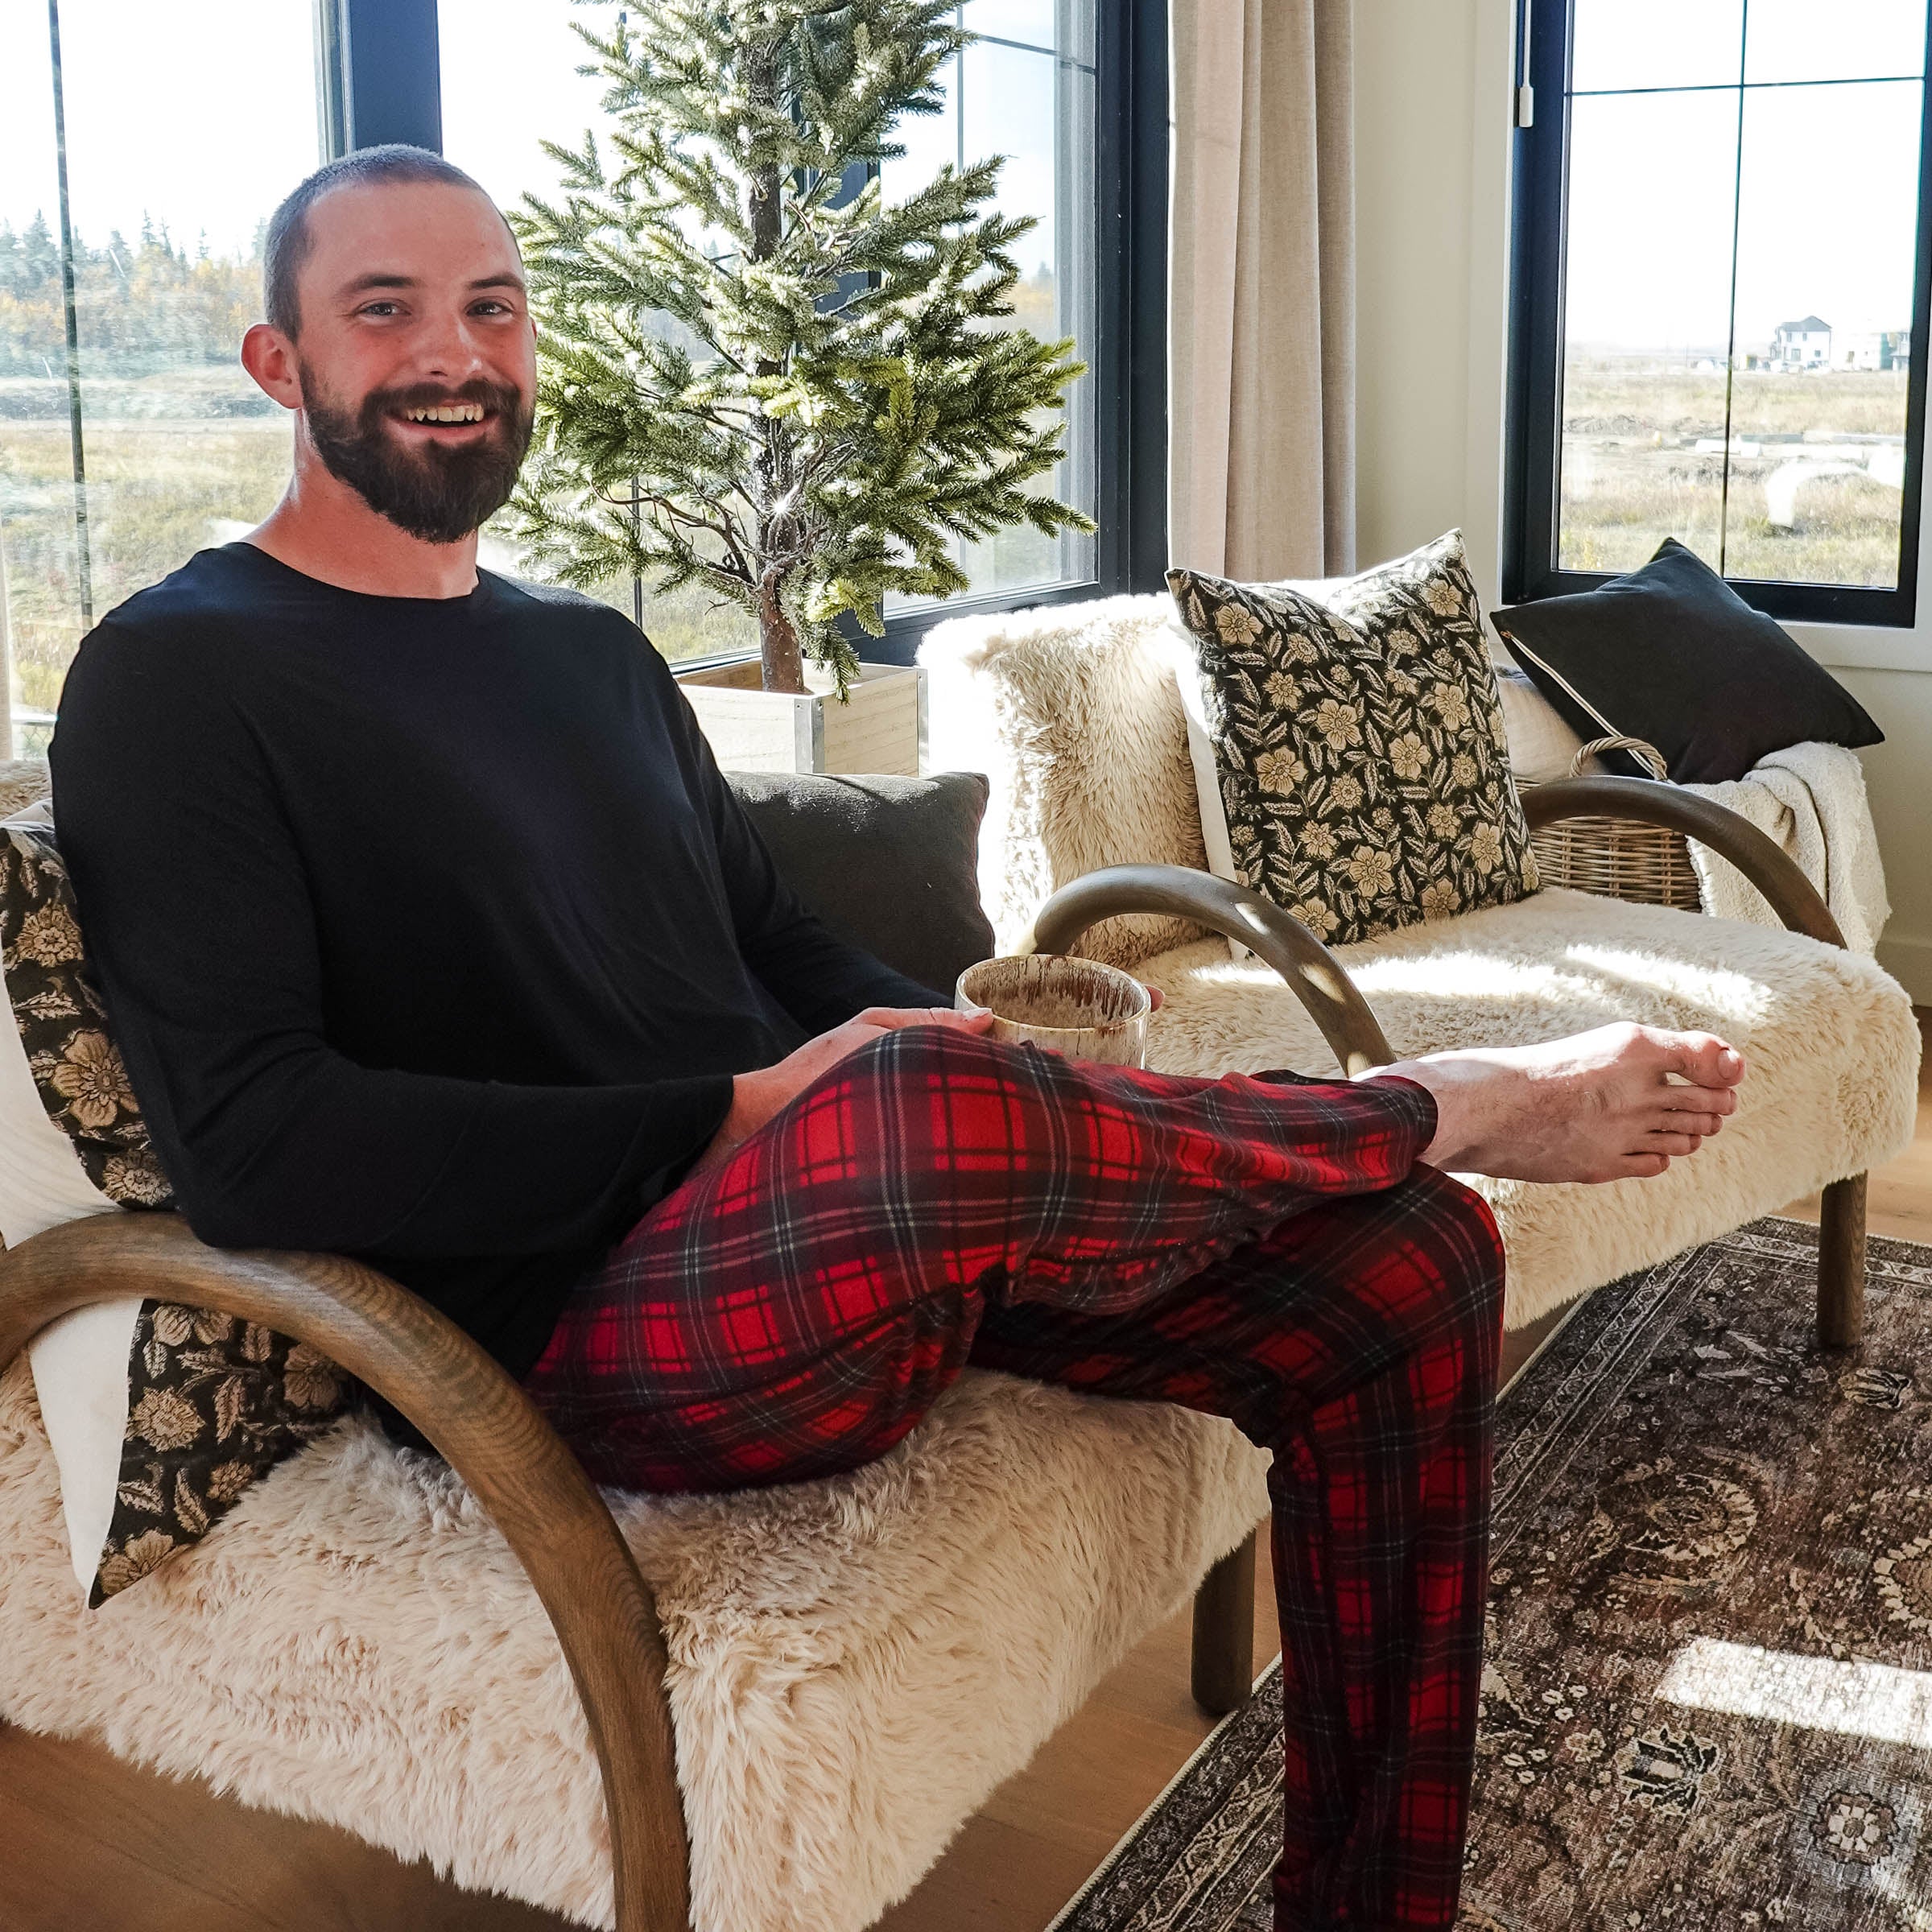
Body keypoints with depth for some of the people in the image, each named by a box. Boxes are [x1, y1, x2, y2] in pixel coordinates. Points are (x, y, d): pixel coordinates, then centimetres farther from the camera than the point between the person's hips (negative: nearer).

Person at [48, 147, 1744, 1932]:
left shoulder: (596, 652, 21)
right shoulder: (181, 678, -2)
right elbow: (255, 1147, -14)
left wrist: (944, 1037, 1)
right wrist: (739, 1118, -18)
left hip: (863, 1235, 8)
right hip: (582, 1320, -7)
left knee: (1406, 1266, -4)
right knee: (916, 1111, -38)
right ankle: (1462, 1107, -7)